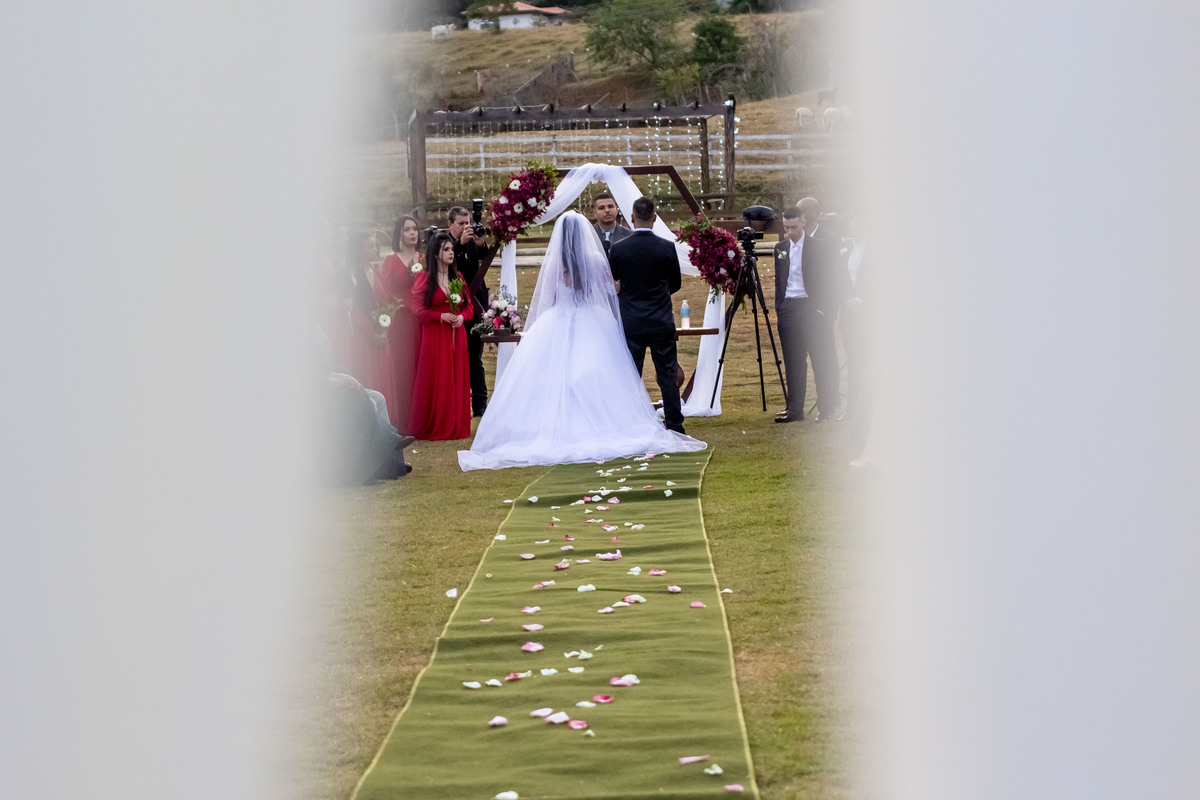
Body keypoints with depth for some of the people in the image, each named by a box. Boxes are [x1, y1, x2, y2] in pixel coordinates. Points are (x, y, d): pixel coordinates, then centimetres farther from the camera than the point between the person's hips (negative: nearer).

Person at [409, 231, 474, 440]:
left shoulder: (457, 277, 11)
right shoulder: (424, 278, -3)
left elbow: (469, 307, 13)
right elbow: (418, 309, -7)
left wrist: (462, 316, -8)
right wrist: (442, 316, -17)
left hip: (456, 336, 4)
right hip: (434, 336, -4)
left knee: (456, 380, 5)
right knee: (435, 381, -3)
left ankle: (456, 426, 11)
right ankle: (434, 427, 3)